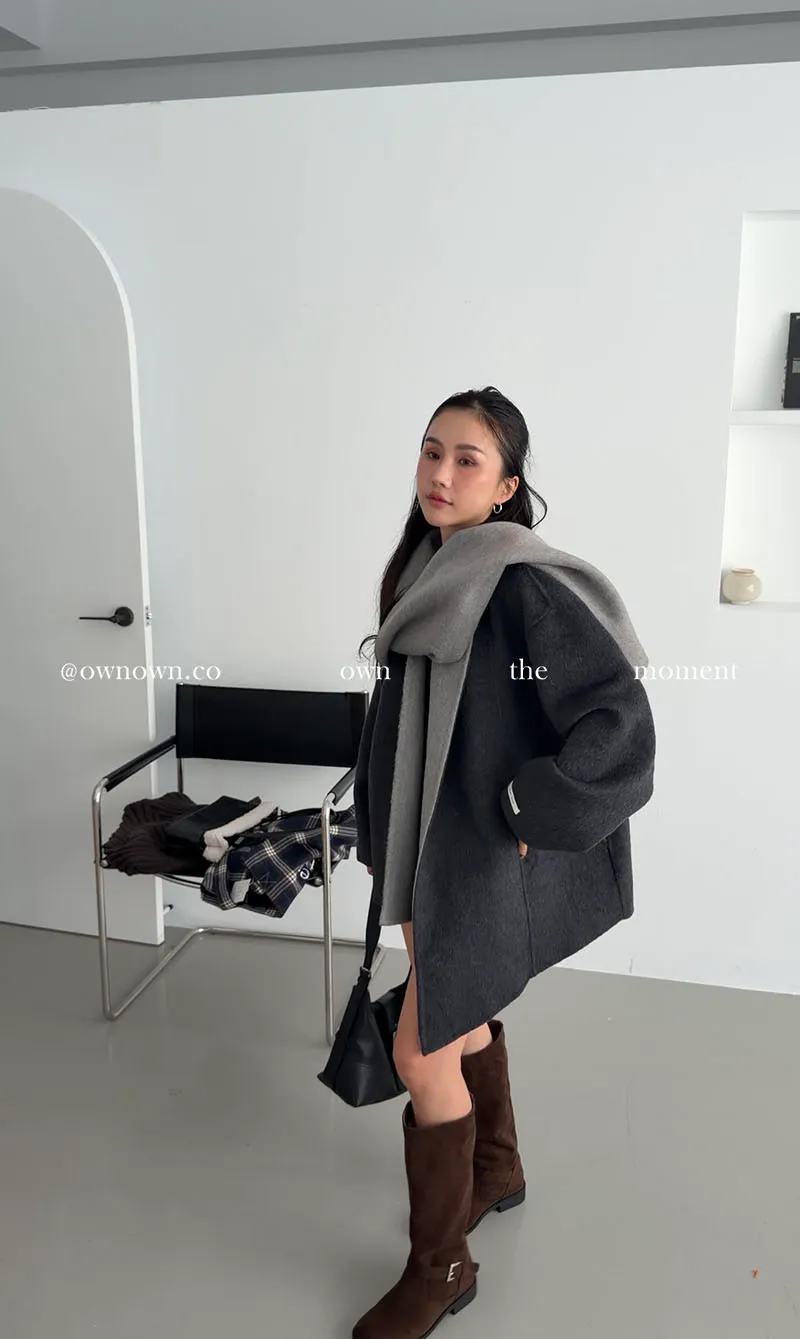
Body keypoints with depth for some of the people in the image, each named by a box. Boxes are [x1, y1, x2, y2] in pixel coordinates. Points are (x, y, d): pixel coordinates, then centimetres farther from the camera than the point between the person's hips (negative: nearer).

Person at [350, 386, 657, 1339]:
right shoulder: (422, 576, 4)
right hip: (425, 836, 8)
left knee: (422, 1050, -1)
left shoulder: (526, 585, -20)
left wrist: (533, 812, -20)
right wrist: (384, 839, 15)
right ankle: (496, 1170, 46)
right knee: (463, 1014, 22)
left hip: (485, 850, -8)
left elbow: (621, 711, -23)